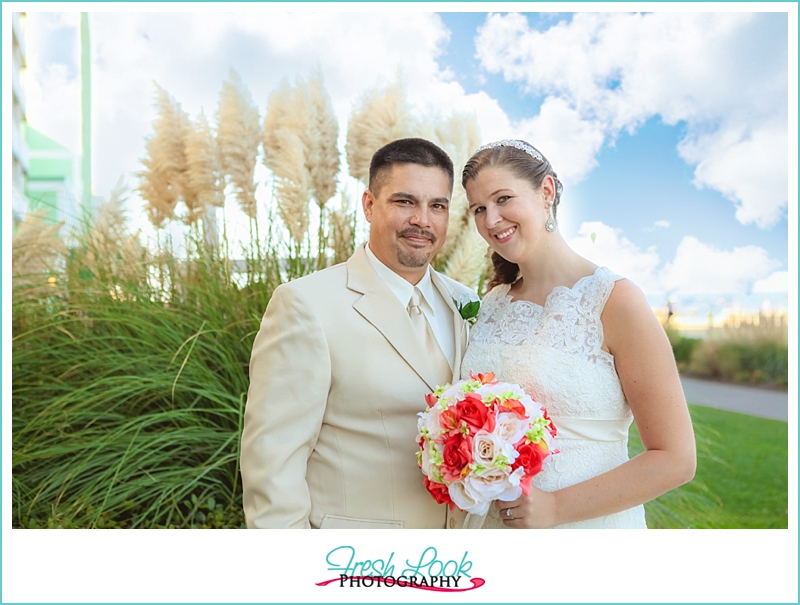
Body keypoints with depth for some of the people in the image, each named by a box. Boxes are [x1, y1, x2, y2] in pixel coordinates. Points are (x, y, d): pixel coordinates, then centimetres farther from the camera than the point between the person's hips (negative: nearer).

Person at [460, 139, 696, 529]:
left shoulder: (615, 300, -16)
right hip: (495, 520, 5)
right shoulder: (491, 305, 0)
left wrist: (556, 507, -21)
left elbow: (675, 459, -16)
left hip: (591, 524, -5)